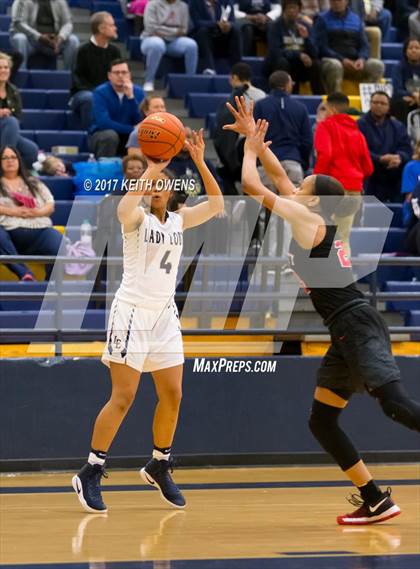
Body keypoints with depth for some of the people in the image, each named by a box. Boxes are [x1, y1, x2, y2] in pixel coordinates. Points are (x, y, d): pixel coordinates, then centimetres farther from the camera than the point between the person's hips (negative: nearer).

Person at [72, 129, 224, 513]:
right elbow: (124, 209, -31)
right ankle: (90, 474, -6)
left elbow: (216, 203, 7)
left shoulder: (178, 221, 11)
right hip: (132, 312, -6)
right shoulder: (138, 219, -7)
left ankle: (159, 467, 22)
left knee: (172, 395, 5)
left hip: (165, 315, 6)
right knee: (123, 397, -10)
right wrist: (150, 170, -24)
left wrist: (200, 162, -2)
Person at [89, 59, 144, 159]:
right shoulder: (100, 92, -12)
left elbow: (141, 122, -15)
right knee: (110, 135, -36)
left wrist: (131, 97, -26)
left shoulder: (138, 92, -3)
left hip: (128, 137, 3)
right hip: (102, 135, -3)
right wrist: (133, 130, -23)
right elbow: (103, 122, -24)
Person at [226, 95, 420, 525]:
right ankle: (375, 501, 6)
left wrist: (250, 149, 13)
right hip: (348, 332, 10)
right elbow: (278, 176, 29)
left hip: (356, 325, -10)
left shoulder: (308, 219, -6)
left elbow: (252, 185, -4)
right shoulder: (316, 220, 17)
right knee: (321, 421, 9)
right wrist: (254, 136, 29)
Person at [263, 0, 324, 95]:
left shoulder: (304, 26, 3)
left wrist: (306, 38, -20)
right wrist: (298, 55, -24)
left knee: (316, 64, -24)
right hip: (276, 66, -3)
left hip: (298, 68, 3)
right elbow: (274, 52, -19)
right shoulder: (276, 26, -7)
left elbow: (314, 54, -3)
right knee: (282, 62, -35)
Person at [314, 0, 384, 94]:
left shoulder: (356, 19, 17)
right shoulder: (323, 19, 6)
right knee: (335, 65, -39)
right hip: (332, 59, -4)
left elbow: (364, 45, 13)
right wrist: (342, 60, -17)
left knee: (378, 65, -23)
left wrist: (362, 59, -11)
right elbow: (322, 47, -4)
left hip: (354, 62, 4)